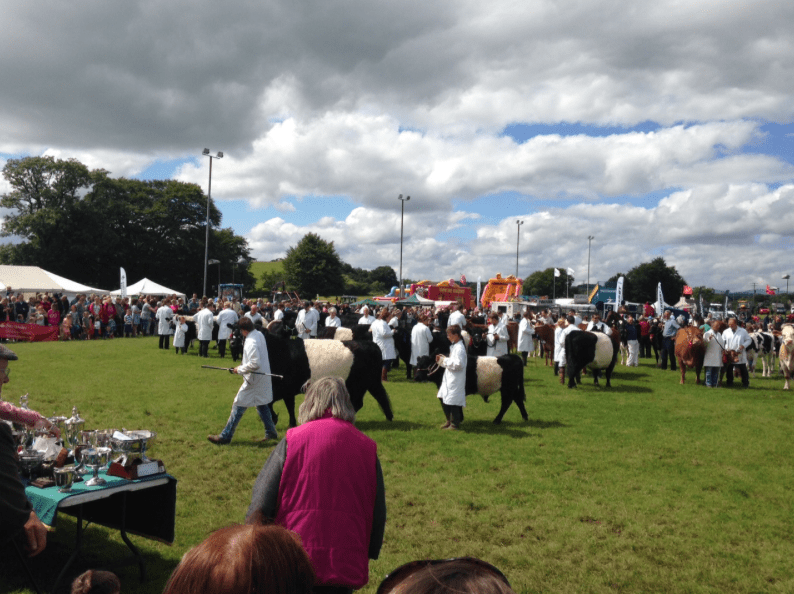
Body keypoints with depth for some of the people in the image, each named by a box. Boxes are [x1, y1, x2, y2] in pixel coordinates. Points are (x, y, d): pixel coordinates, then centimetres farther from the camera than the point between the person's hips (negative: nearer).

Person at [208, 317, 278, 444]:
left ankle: (225, 436, 6)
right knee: (261, 405, 21)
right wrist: (244, 364, 11)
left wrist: (240, 369, -16)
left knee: (238, 406, -1)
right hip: (264, 376, 9)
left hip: (254, 379, -9)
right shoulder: (259, 334, 5)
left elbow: (255, 364, -28)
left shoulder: (251, 342, -24)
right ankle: (271, 432, 29)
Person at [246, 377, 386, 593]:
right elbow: (378, 513, 7)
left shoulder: (293, 440, -4)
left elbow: (261, 506, -5)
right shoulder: (367, 447, 2)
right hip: (349, 566, 2)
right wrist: (367, 555, 21)